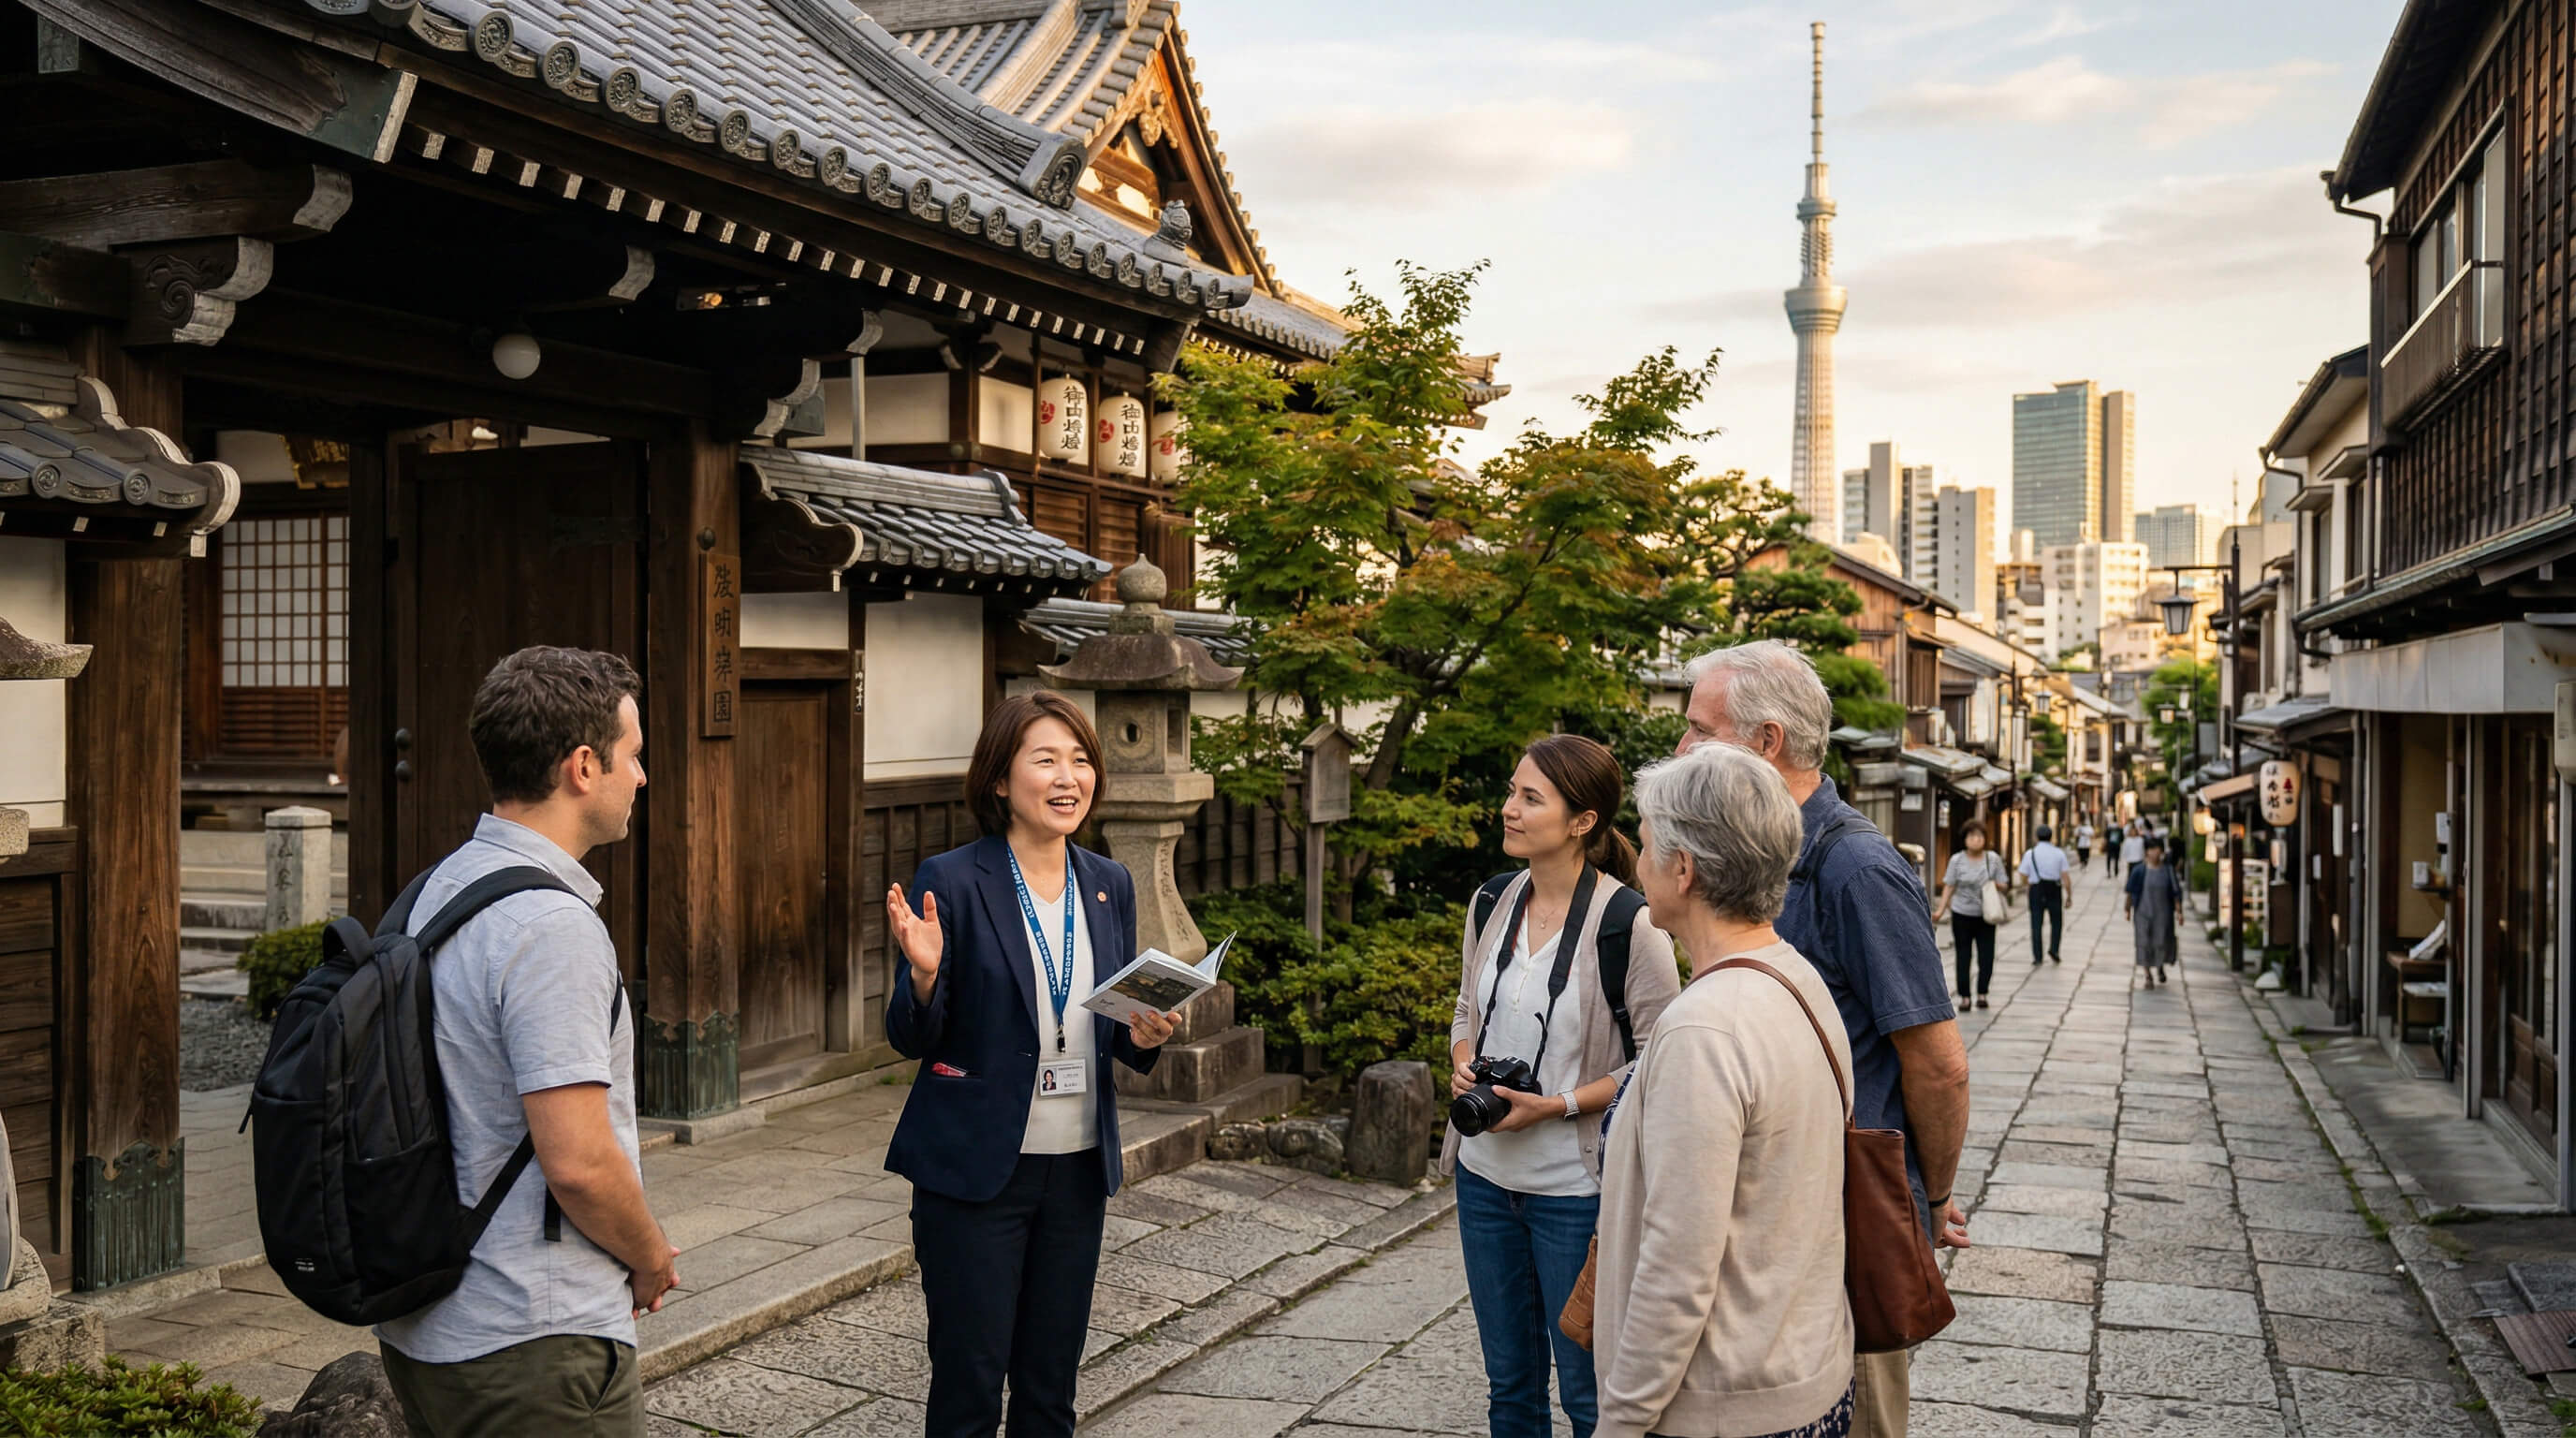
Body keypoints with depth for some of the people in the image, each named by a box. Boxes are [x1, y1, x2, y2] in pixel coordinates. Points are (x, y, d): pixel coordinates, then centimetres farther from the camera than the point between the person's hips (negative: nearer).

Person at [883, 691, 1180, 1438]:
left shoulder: (1110, 884, 6)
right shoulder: (952, 881, -10)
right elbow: (913, 1040, -7)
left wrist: (1142, 1037, -8)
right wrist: (924, 973, -27)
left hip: (1079, 1168, 5)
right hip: (974, 1171, -5)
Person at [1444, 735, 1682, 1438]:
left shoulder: (1628, 923, -16)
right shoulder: (1493, 905, 3)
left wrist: (1558, 1104, -19)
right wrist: (1462, 1064, -3)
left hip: (1576, 1188, -6)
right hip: (1486, 1174, 6)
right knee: (1508, 1380, 19)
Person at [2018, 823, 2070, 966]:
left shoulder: (2030, 854, -4)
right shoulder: (2059, 853, -2)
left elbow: (2024, 876, -3)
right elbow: (2065, 876, -3)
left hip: (2036, 890, 0)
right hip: (2054, 890, 0)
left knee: (2036, 924, 5)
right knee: (2056, 922, 17)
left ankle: (2037, 957, 1)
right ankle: (2054, 950, 1)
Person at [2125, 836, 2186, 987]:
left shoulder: (2169, 870, 1)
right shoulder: (2139, 871, -2)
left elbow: (2176, 893, 2)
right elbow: (2131, 892, 3)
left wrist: (2179, 911, -3)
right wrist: (2127, 908, 1)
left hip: (2163, 913, 1)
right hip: (2143, 912, -1)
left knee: (2161, 942, 4)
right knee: (2144, 942, -3)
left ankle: (2159, 967, 32)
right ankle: (2146, 973, 3)